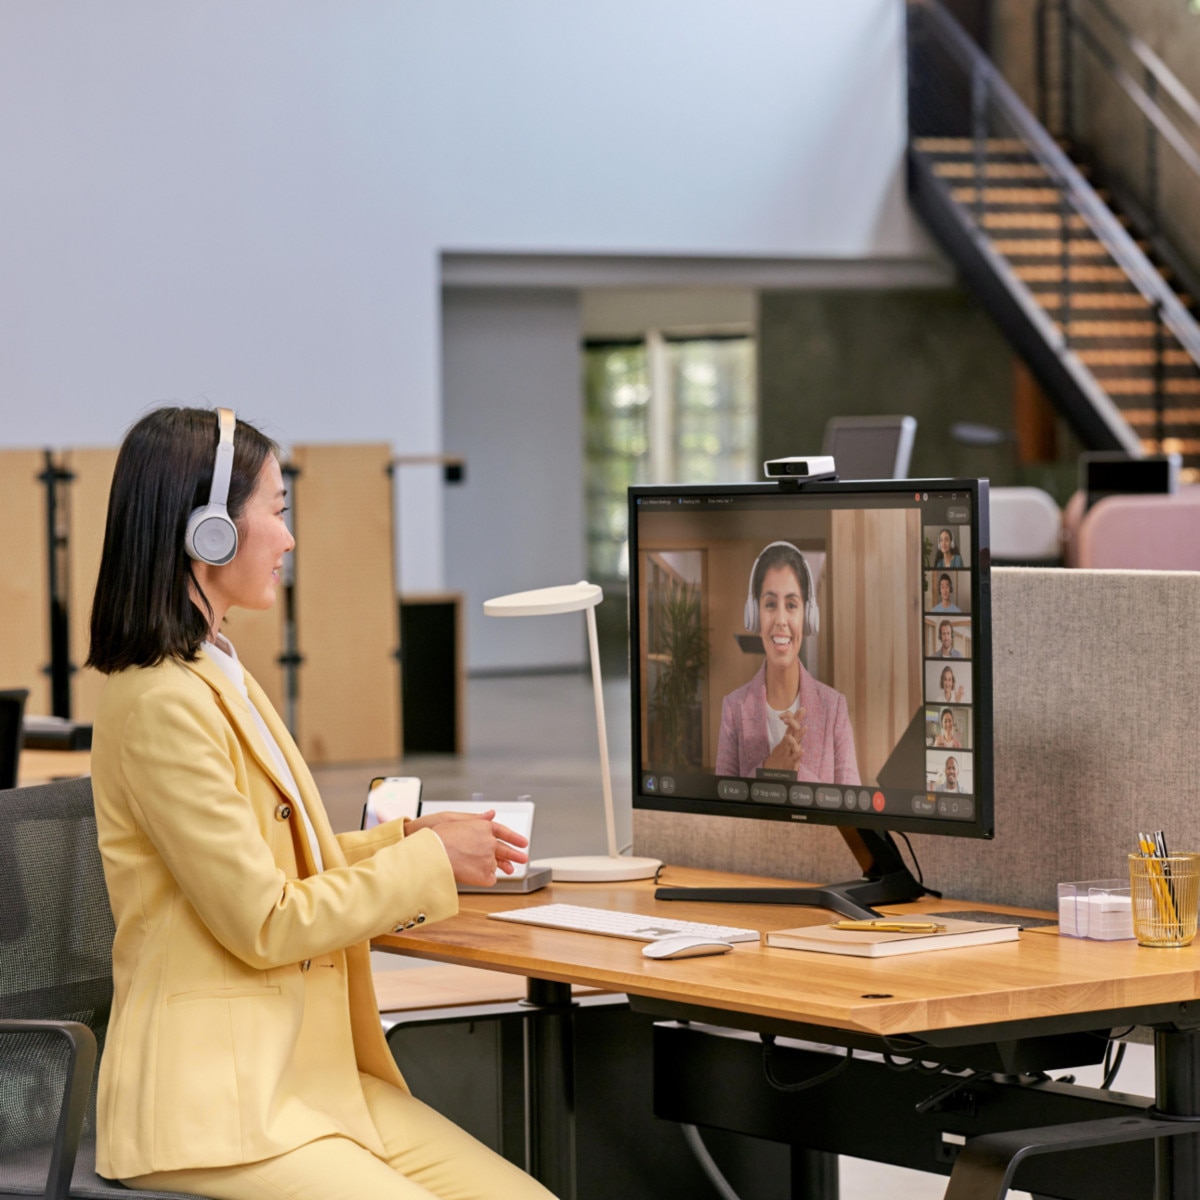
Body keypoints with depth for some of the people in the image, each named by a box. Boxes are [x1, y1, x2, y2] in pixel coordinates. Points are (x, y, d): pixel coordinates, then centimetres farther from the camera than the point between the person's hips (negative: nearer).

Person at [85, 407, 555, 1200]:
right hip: (209, 1102, -9)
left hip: (310, 1069, 9)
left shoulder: (221, 680, 14)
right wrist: (430, 861, -5)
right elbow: (265, 923, -14)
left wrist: (410, 837, 10)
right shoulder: (164, 705, -16)